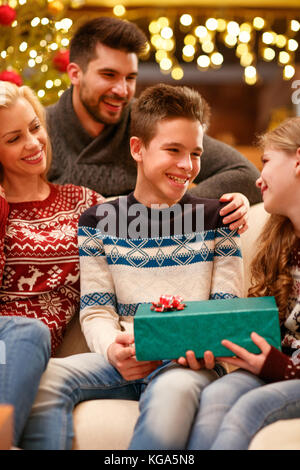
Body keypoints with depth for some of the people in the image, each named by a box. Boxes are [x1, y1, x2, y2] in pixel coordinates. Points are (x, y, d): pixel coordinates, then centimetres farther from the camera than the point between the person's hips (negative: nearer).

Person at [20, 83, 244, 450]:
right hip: (125, 362, 1)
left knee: (172, 390, -39)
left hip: (189, 363, -1)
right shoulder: (98, 221, 14)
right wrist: (114, 349, -16)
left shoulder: (215, 218, 13)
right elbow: (96, 310, 8)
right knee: (43, 376, -29)